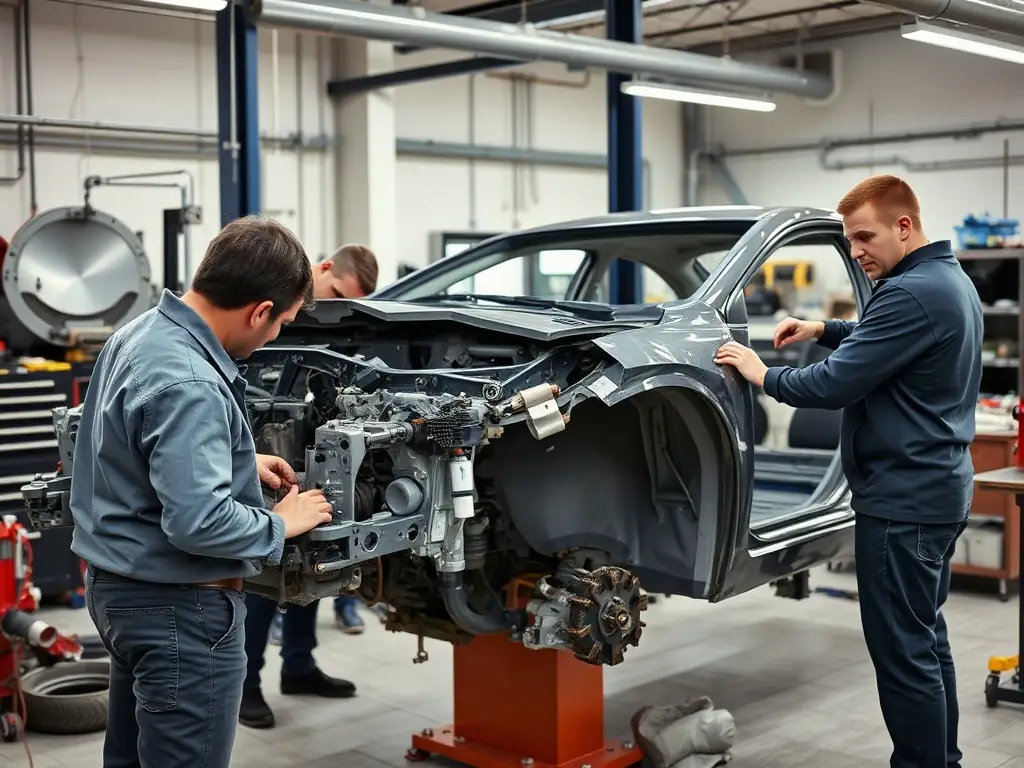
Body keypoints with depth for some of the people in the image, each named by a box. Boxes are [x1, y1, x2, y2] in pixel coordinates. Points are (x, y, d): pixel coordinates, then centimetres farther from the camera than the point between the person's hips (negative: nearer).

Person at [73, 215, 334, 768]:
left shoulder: (144, 333, 4)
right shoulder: (188, 384, -27)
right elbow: (198, 522, -31)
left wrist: (242, 463, 15)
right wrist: (281, 524, -15)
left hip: (120, 587, 10)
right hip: (178, 608, -10)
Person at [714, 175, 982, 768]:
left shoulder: (912, 292, -22)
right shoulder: (951, 280, 11)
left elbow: (835, 385, -22)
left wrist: (762, 374, -7)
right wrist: (825, 330, 13)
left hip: (904, 498, -11)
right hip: (939, 487, 11)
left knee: (902, 648, -3)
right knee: (925, 635, 19)